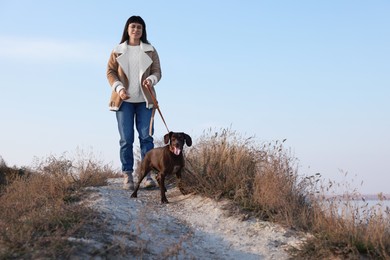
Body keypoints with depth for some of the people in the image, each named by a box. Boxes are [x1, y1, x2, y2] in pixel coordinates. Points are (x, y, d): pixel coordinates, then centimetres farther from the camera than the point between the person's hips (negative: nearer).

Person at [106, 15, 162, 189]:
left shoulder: (150, 50, 9)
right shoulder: (118, 50, 8)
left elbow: (157, 71, 6)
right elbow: (110, 72, 5)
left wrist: (151, 79, -17)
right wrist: (119, 88, -11)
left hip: (144, 100, 1)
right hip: (124, 100, -1)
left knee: (146, 137, -5)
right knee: (126, 139, -3)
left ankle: (148, 174, -1)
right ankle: (127, 175, 2)